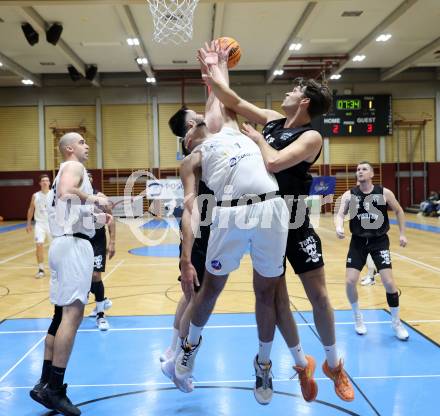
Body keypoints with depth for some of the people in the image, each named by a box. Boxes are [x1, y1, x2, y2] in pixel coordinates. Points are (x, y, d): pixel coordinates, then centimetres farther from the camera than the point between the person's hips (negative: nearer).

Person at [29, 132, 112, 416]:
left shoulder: (67, 170, 25)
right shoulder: (73, 167, -4)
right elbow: (66, 192, -26)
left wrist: (95, 218, 21)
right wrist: (94, 198, -13)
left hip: (65, 243, 10)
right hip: (74, 244, -10)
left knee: (63, 313, 11)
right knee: (73, 313, -11)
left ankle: (45, 384, 16)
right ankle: (54, 390, -8)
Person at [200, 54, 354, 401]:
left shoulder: (311, 137, -14)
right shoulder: (272, 119, 7)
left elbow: (274, 163, -27)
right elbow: (236, 103, 11)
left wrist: (257, 138, -11)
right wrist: (213, 76, 3)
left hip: (294, 222, -5)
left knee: (318, 294, -1)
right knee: (276, 297, 7)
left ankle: (334, 364, 18)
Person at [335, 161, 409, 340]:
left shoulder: (384, 193, -7)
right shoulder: (349, 195, -6)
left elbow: (399, 211, 8)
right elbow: (340, 214, -17)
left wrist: (402, 234, 5)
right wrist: (339, 228, -38)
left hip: (379, 241, -1)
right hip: (358, 241, 1)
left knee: (389, 282, -9)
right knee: (350, 282, -8)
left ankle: (396, 322, 13)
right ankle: (358, 318, 19)